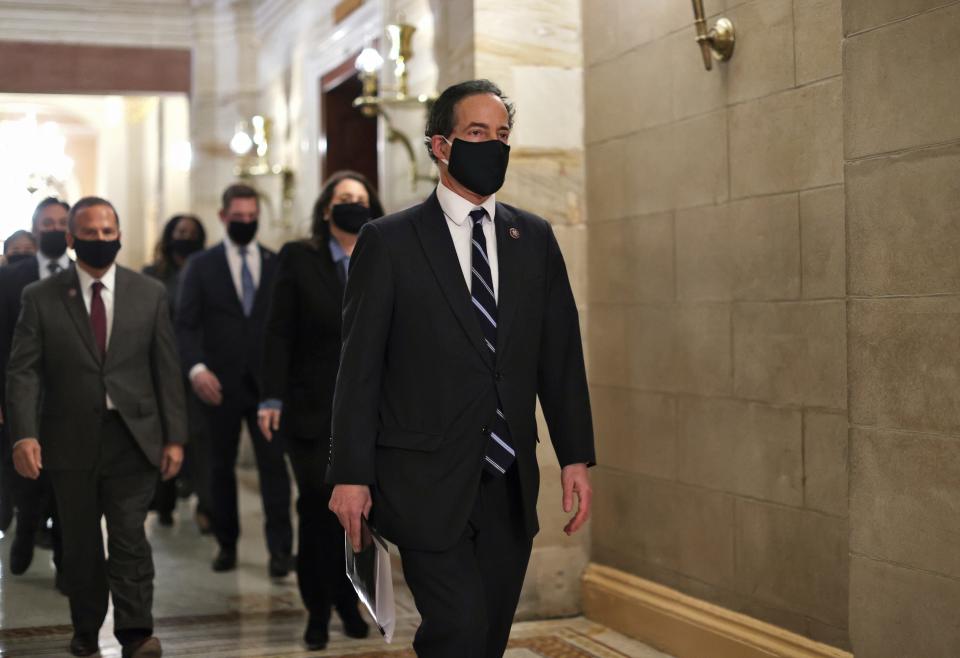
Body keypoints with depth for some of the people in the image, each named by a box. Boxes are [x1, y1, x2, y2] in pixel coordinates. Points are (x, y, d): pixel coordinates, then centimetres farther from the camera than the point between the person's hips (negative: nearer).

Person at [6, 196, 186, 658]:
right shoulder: (41, 298, 2)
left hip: (133, 438, 0)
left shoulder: (149, 294, 5)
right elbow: (23, 371, -4)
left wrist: (174, 437, 0)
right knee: (80, 543, 11)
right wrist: (24, 434, -18)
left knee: (130, 535, -7)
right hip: (71, 441, 1)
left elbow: (167, 370, 5)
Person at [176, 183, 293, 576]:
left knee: (273, 463, -6)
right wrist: (196, 367, -17)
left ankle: (280, 549, -4)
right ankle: (226, 544, 21)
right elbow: (185, 324, -1)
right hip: (220, 383, 0)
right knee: (221, 466, 9)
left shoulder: (277, 265, 8)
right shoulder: (201, 266, 4)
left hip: (267, 381, 0)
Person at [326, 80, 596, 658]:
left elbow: (561, 353, 10)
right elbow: (359, 365, -4)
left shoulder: (535, 239, 10)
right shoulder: (389, 242, -2)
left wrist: (576, 457, 4)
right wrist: (350, 475, -8)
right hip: (427, 481, -4)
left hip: (510, 481, 4)